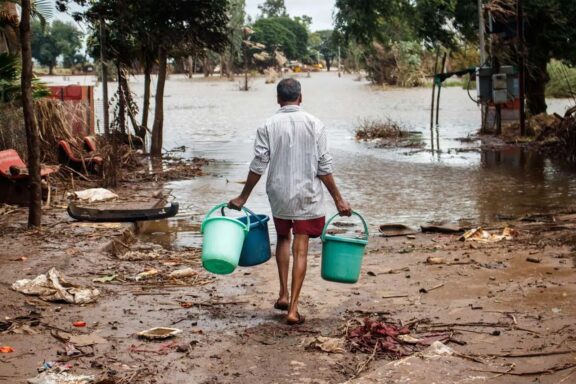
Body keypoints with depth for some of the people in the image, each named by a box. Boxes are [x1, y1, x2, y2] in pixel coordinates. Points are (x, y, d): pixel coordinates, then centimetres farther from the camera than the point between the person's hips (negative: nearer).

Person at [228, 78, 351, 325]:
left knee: (283, 239, 24)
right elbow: (324, 167, -6)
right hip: (307, 196, -1)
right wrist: (338, 199, 2)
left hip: (278, 195, 1)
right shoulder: (314, 125, -5)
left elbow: (258, 166, -5)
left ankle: (283, 294, 21)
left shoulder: (268, 127, -4)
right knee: (300, 250, 2)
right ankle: (293, 309, 1)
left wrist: (243, 197, 6)